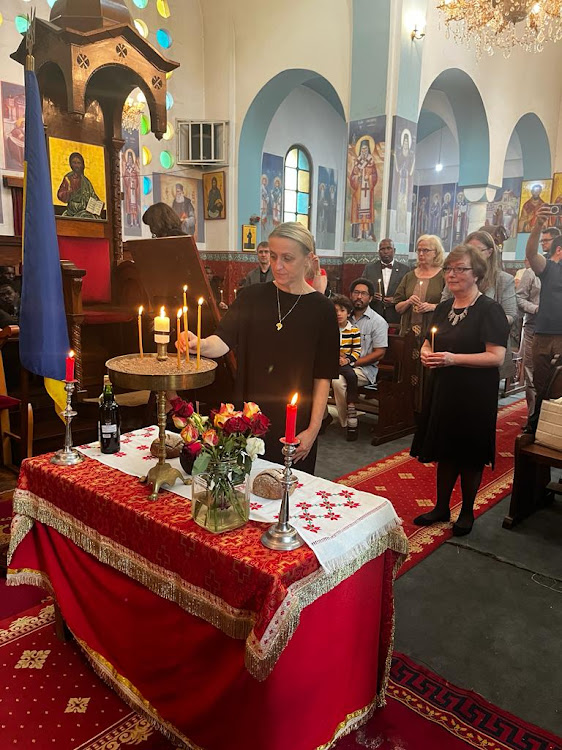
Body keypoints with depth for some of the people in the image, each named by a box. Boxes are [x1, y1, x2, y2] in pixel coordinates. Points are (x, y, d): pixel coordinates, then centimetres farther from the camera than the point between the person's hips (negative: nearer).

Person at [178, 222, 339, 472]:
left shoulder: (321, 309, -5)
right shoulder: (253, 297, 0)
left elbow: (323, 376, -4)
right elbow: (223, 342, -10)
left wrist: (313, 429, -8)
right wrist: (201, 344, -31)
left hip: (295, 425, -2)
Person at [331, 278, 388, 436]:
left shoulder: (378, 322, -1)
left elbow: (379, 353, -7)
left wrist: (353, 362, -14)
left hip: (365, 368, -4)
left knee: (338, 381, -33)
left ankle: (348, 423, -15)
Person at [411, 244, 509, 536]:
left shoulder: (489, 310, -11)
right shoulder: (443, 308, 10)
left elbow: (496, 357, -18)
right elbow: (428, 344, 21)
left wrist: (454, 358, -25)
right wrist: (426, 354, -3)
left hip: (474, 396, -6)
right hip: (442, 391, 6)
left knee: (469, 455, 7)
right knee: (444, 451, 14)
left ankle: (467, 512, 26)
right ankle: (441, 507, 30)